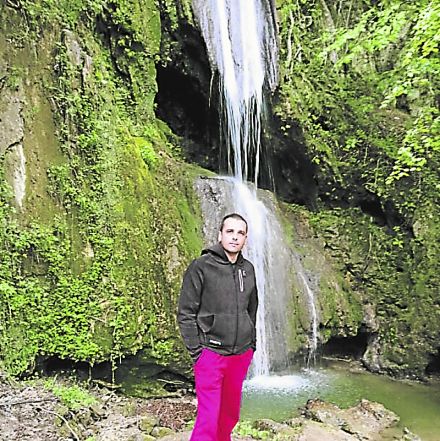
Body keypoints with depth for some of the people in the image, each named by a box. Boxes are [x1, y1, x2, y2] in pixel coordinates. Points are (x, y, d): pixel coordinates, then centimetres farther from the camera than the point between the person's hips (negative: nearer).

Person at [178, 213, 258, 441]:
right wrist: (196, 351, -11)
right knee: (208, 418, -4)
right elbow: (185, 313, -8)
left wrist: (251, 343, 14)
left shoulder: (248, 269, 8)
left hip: (241, 355, 6)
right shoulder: (201, 266, -9)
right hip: (211, 354, -5)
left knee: (230, 413, 17)